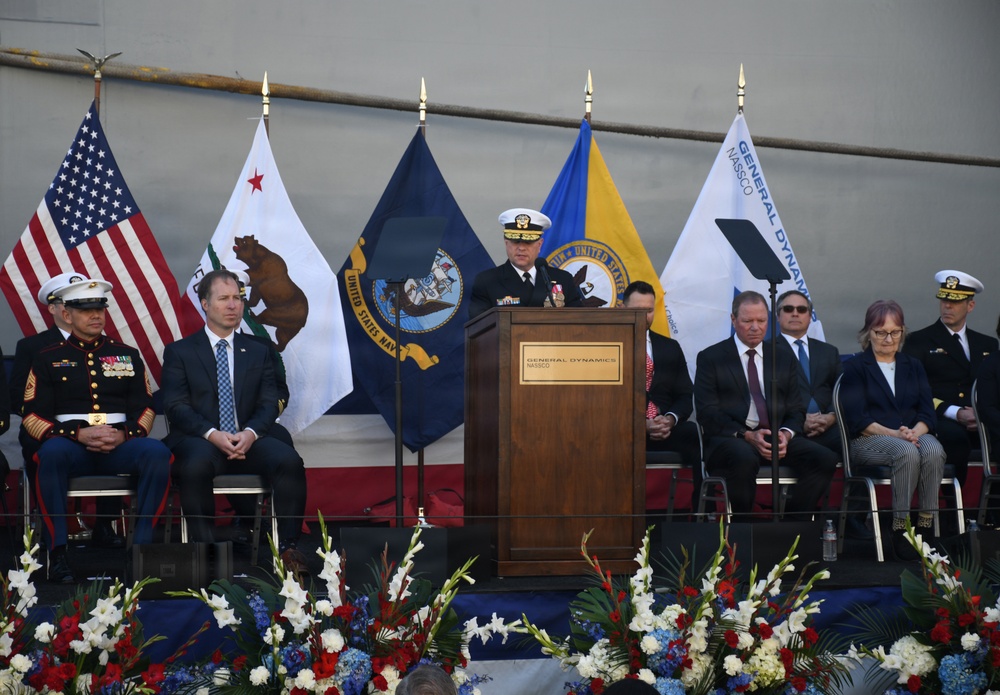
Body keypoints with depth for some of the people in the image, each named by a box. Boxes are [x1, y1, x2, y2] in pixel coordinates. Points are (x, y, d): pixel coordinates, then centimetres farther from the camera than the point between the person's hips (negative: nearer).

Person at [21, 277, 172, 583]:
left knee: (158, 452, -32)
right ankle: (57, 552, -32)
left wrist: (123, 435, -12)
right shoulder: (48, 359, 11)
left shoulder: (127, 355, 17)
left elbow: (145, 409, 11)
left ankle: (143, 544, -27)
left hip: (120, 445, 2)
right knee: (52, 452, -38)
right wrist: (79, 434, -14)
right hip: (71, 444, -1)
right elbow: (32, 415, 2)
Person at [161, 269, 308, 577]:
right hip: (199, 440, -2)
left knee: (290, 460, -28)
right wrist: (213, 434, -20)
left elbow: (268, 405, 8)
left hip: (247, 440, 3)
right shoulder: (179, 352, 9)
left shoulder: (258, 352, 17)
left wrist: (250, 433, -15)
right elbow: (176, 407, -2)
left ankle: (288, 548, -21)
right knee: (196, 465, -38)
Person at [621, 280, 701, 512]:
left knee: (699, 435, -29)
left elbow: (685, 397, 14)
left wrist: (670, 419, -10)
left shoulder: (670, 348, 20)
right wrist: (643, 424, -14)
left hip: (666, 428, 3)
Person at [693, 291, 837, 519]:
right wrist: (747, 435, -17)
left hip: (778, 438, 4)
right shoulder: (711, 358, 6)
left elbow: (796, 410, 16)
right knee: (745, 458, -39)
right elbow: (707, 413, -3)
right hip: (730, 439, -4)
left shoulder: (783, 360, 19)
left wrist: (786, 434, -9)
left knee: (826, 459, -22)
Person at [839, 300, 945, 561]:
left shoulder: (913, 366, 21)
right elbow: (857, 419, -5)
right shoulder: (855, 367, 8)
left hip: (914, 436, 4)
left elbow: (927, 412, 9)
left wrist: (915, 432, -14)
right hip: (870, 441, -3)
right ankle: (900, 527, -31)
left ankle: (926, 524, -31)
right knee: (907, 453, -36)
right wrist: (895, 434, -18)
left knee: (934, 450, -33)